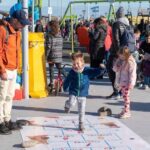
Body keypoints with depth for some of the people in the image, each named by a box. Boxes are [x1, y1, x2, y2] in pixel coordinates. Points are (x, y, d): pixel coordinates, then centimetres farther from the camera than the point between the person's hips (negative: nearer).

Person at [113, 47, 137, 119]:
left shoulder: (130, 62, -14)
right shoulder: (120, 61, 9)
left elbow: (132, 73, -17)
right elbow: (115, 69, 14)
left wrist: (131, 83, -20)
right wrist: (118, 61, -4)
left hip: (127, 83, -8)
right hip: (121, 82, 8)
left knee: (126, 96, -6)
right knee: (124, 96, 13)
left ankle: (126, 112, -2)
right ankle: (126, 110, 21)